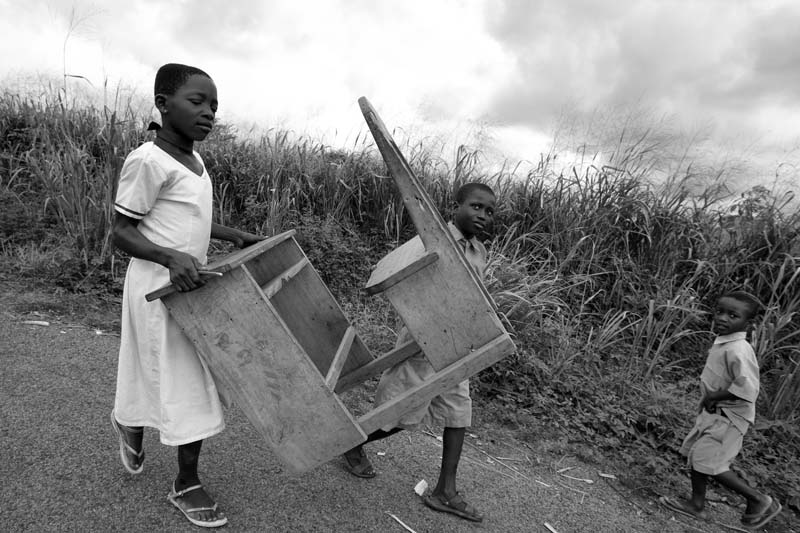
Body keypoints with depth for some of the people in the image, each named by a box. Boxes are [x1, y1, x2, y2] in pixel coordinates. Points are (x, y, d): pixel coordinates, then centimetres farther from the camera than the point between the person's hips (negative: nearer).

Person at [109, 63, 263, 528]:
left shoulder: (193, 160, 7)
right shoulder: (148, 162, -18)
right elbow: (122, 231, -16)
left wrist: (234, 236, 10)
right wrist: (170, 258, -31)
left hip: (192, 284, 8)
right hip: (159, 289, -8)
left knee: (191, 382, 20)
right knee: (185, 386, 0)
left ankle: (129, 421, 49)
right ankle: (186, 484, 19)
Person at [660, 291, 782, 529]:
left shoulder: (738, 351, -26)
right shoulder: (722, 343, 4)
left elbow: (747, 390, -33)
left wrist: (713, 397, -20)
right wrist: (709, 398, 6)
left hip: (728, 417, -9)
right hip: (713, 412, 9)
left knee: (707, 462, -4)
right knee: (695, 455, 14)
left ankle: (759, 501, 14)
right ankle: (697, 504, 30)